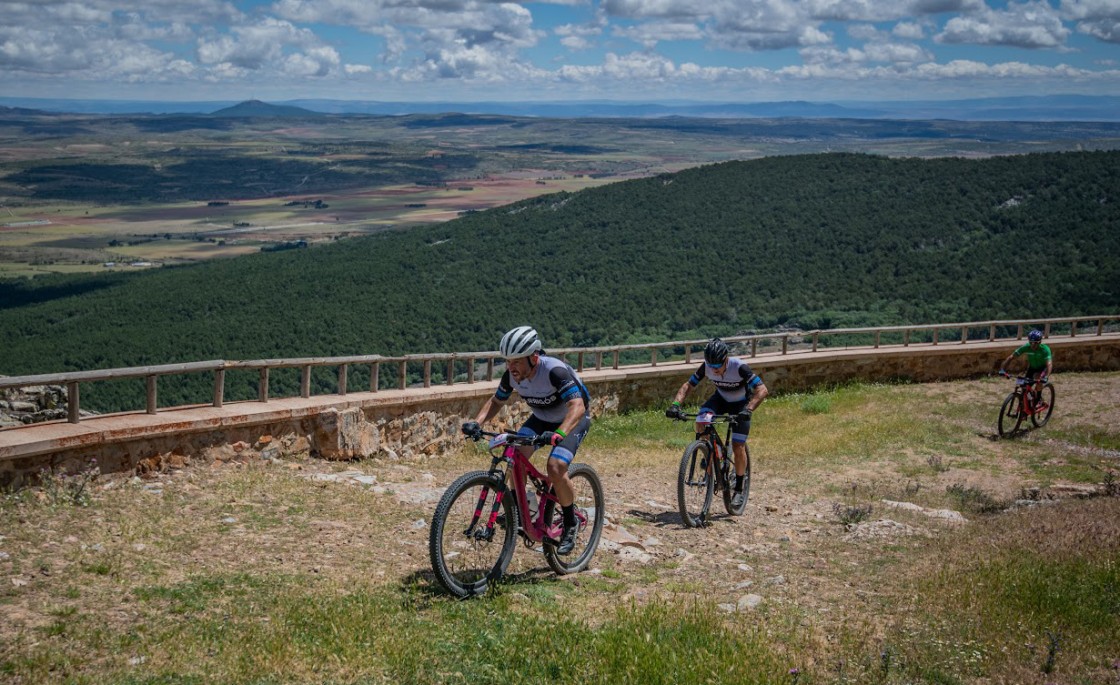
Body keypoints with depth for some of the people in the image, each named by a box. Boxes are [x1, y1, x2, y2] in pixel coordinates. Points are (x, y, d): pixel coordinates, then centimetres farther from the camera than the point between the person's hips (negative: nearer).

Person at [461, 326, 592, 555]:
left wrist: (558, 434, -61)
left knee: (555, 468, -26)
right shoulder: (512, 375, -17)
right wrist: (477, 422, -20)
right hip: (542, 418, 6)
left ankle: (570, 524, -3)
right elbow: (496, 401, -1)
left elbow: (577, 406, -44)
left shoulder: (555, 371, -35)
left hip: (573, 419, -6)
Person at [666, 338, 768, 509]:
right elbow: (688, 385, -16)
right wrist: (675, 404, -33)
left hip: (741, 403, -3)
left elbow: (762, 389, -40)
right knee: (701, 420, -28)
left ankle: (739, 490, 6)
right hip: (721, 398, 3)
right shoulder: (706, 367, -24)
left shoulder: (739, 367, -35)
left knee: (738, 447, -11)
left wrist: (748, 410, -54)